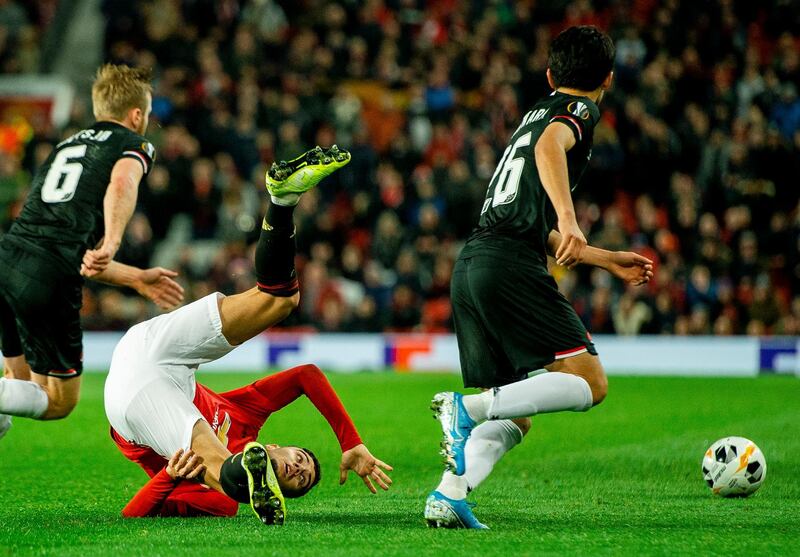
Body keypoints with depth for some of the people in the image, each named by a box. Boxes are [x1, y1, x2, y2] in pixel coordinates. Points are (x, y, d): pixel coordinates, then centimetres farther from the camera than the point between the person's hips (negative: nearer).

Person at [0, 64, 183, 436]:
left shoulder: (65, 146, 31)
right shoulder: (135, 145, 11)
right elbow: (122, 183, -16)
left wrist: (138, 279, 35)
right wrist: (110, 244, -27)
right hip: (50, 279, -6)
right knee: (59, 401, 7)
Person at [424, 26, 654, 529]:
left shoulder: (537, 112, 32)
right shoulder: (579, 110, 6)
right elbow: (550, 146, -20)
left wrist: (608, 260, 44)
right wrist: (568, 219, -33)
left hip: (470, 264, 9)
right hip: (510, 264, -9)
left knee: (515, 415, 9)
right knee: (589, 381, -9)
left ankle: (448, 495, -13)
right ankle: (467, 408, -23)